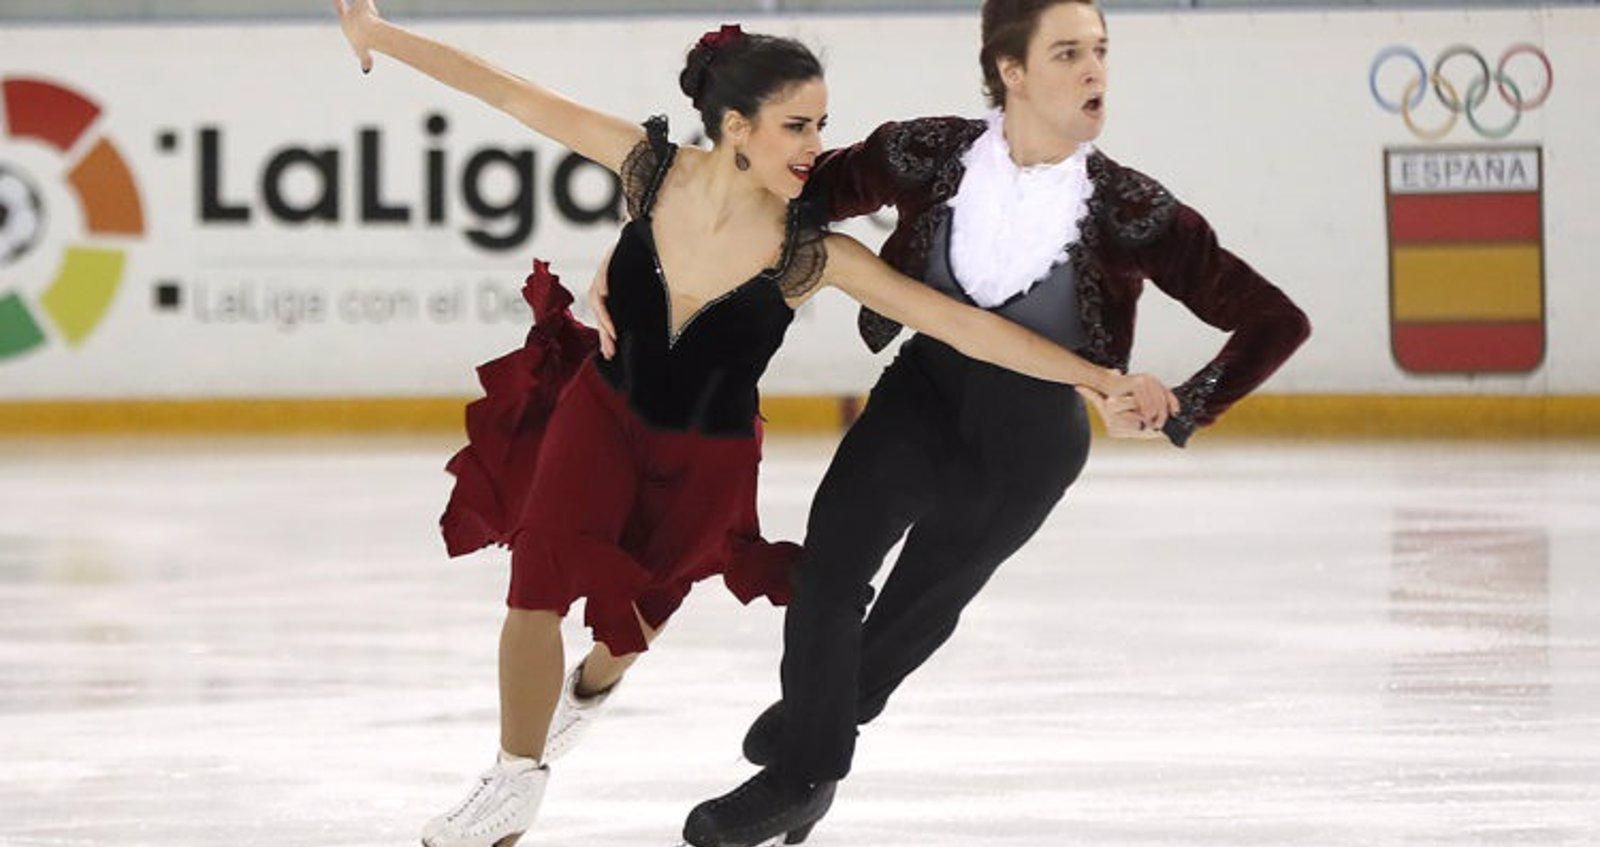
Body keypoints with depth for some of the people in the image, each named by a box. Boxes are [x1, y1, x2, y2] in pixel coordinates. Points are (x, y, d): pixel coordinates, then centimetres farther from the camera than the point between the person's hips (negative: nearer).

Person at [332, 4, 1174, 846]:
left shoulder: (810, 254, -26)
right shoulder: (653, 168, -23)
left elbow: (963, 325, -27)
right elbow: (512, 95, -16)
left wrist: (1104, 378, -32)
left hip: (705, 459, 0)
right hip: (601, 411, 0)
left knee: (629, 619, 16)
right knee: (538, 581, -11)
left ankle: (590, 685, 52)